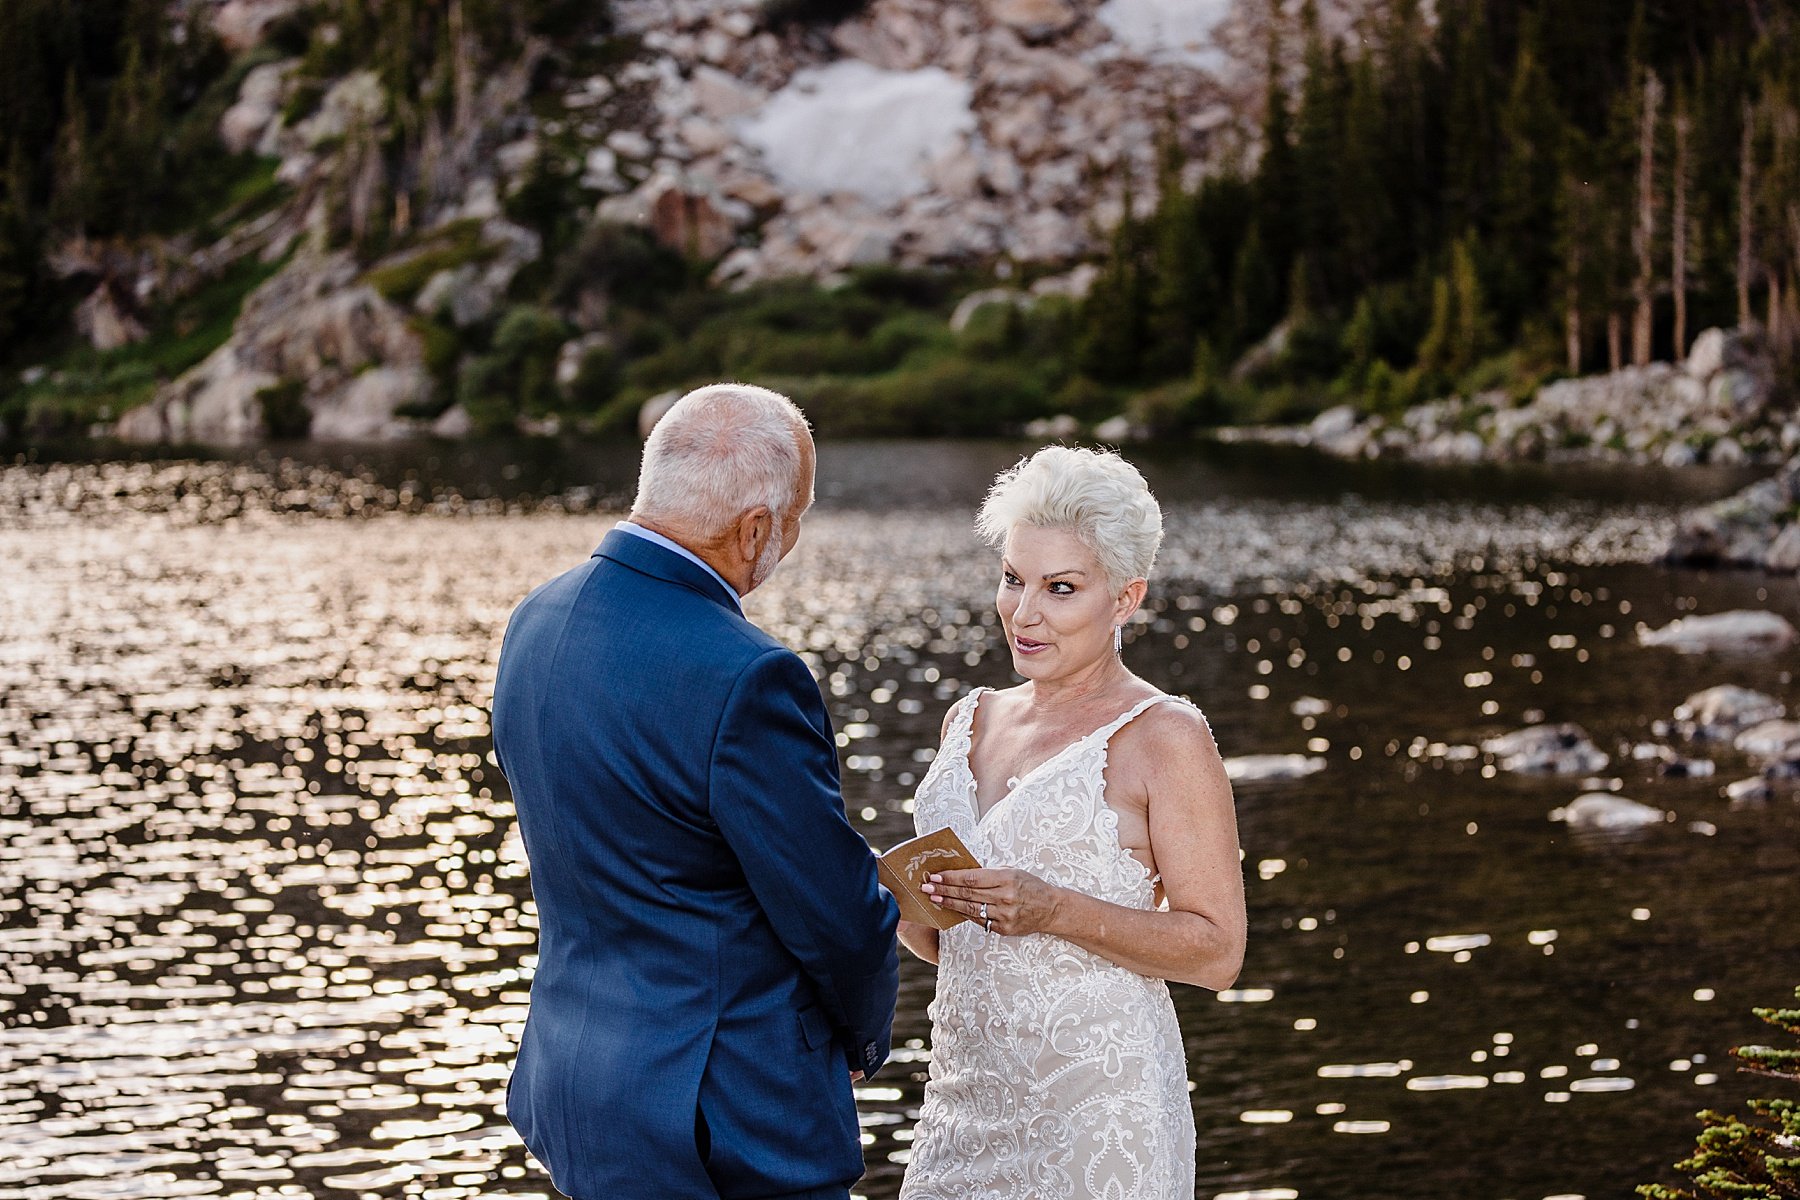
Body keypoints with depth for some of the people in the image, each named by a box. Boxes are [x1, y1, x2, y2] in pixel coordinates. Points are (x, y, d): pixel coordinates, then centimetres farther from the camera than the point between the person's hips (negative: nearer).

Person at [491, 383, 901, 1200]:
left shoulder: (539, 621, 2)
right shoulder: (745, 680, -24)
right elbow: (840, 923, -16)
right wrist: (865, 1034, 6)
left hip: (573, 1074, 9)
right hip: (727, 1120, -9)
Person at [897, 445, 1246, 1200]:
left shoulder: (1163, 736, -7)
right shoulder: (971, 720, 12)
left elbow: (1217, 952, -11)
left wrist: (1053, 911, -21)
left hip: (1097, 1106, -6)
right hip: (966, 1095, 6)